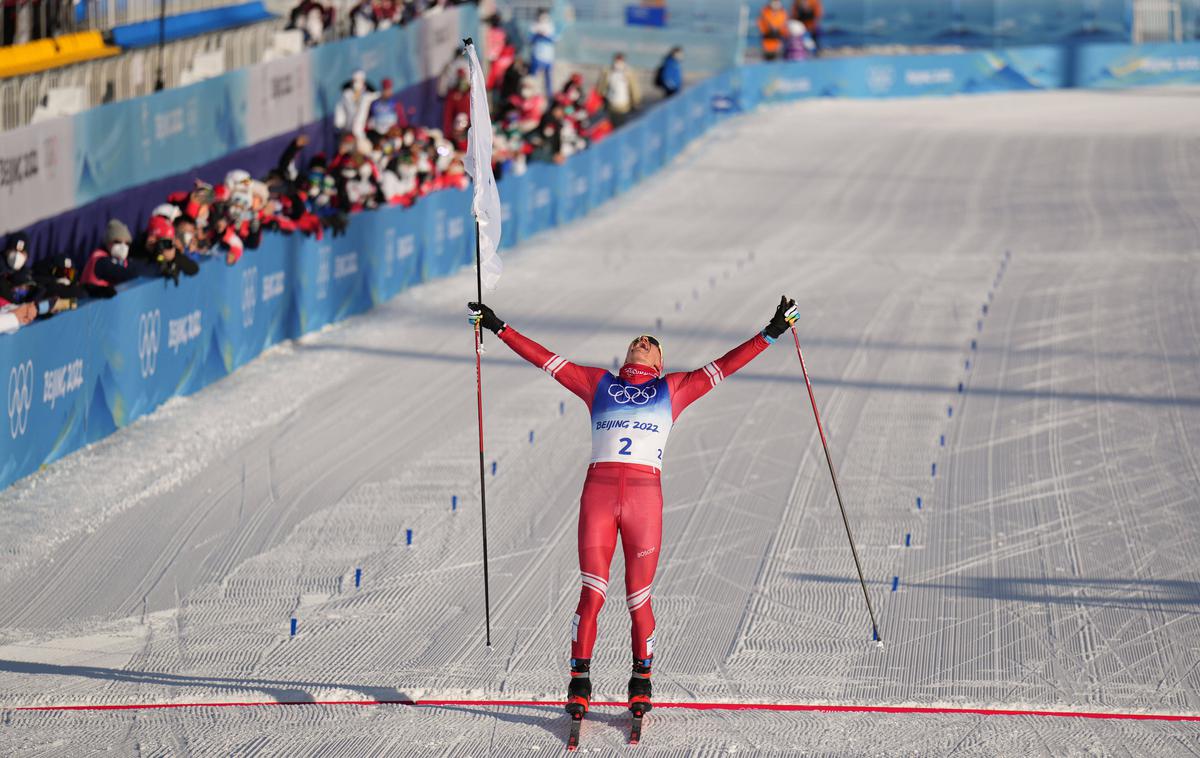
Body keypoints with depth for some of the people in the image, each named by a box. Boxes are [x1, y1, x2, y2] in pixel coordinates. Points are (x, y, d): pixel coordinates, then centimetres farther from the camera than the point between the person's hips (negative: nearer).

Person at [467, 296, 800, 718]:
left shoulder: (673, 390, 20)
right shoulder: (598, 384, 21)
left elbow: (725, 366, 18)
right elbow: (545, 359, 21)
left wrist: (771, 334, 13)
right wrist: (500, 329, 18)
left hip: (645, 498, 0)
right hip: (598, 494, 0)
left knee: (638, 600, 1)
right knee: (592, 595, -6)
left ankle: (642, 679, 16)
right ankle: (579, 680, 4)